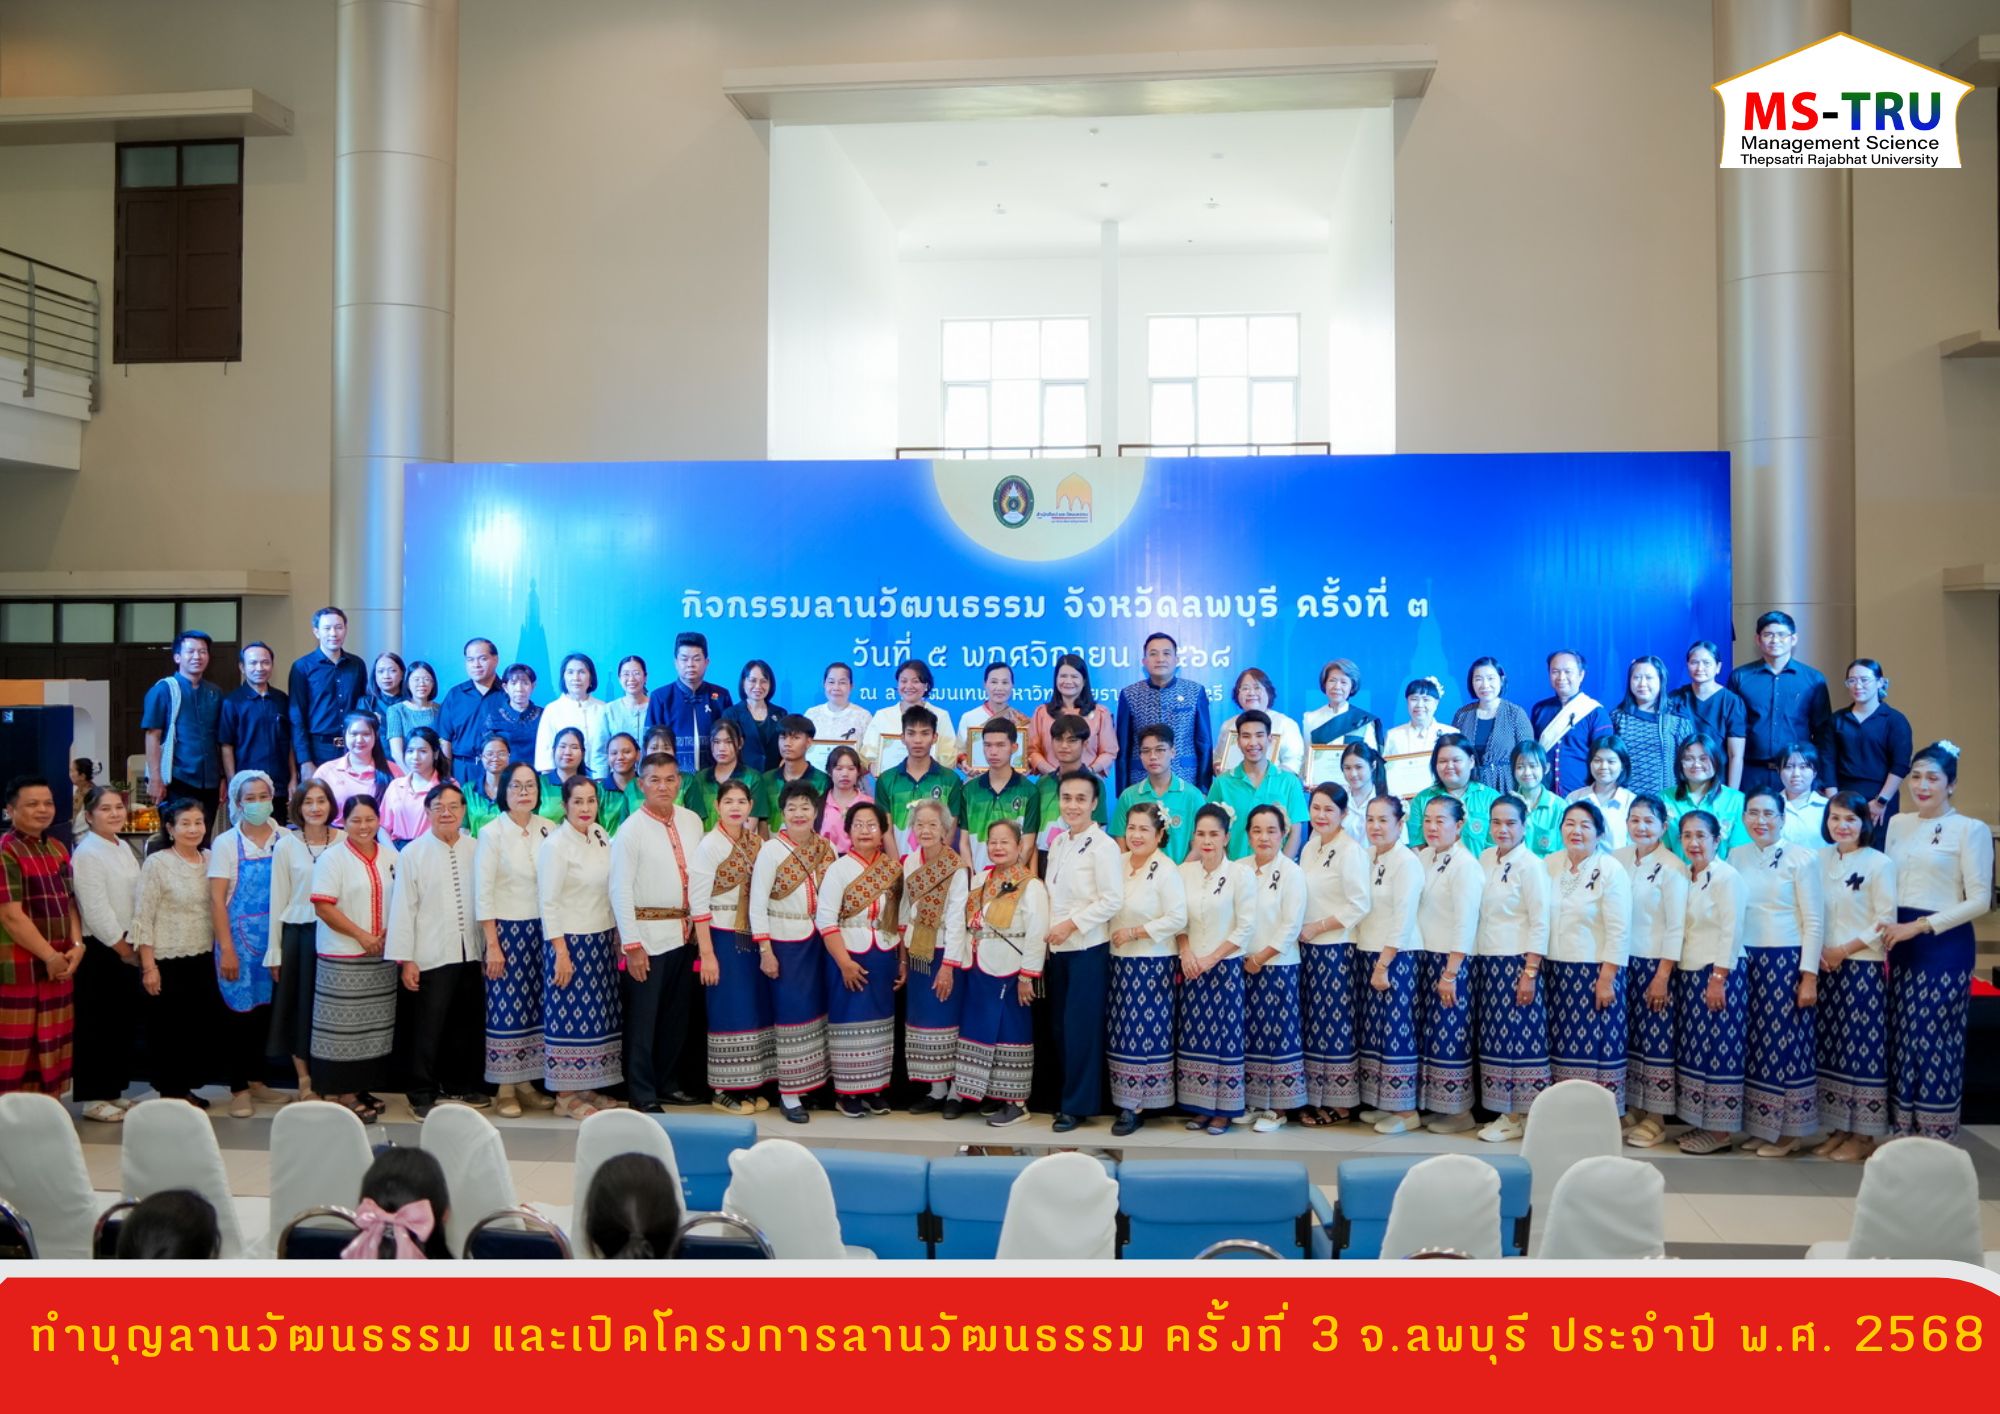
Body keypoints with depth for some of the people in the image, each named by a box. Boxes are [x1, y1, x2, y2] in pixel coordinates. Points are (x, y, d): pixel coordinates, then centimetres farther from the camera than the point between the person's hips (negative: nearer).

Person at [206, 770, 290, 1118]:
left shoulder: (284, 840, 4)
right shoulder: (226, 843, -3)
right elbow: (216, 899, -6)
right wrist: (226, 949, -11)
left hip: (276, 939, 3)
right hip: (240, 939, -3)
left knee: (266, 1010, 9)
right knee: (237, 1012, 1)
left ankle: (256, 1081, 23)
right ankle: (238, 1089, 11)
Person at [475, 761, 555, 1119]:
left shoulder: (549, 830, 5)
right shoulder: (492, 833, -6)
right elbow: (483, 893, -7)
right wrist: (492, 944, -10)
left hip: (542, 929, 4)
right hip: (506, 929, -4)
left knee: (536, 1007, 7)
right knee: (506, 1009, -2)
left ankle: (527, 1082, 18)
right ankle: (504, 1089, 7)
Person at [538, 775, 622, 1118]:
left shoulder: (601, 837, 7)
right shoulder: (556, 844, -12)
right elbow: (548, 903, -13)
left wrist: (617, 939, 12)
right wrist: (560, 953, -16)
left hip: (602, 940, 7)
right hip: (570, 941, -7)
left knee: (598, 1017, 9)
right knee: (570, 1016, -2)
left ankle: (587, 1087, 19)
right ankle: (566, 1094, 7)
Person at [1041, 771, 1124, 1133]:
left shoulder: (1102, 845, -11)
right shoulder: (1057, 843, 11)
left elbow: (1113, 900, -16)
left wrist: (1071, 924, -16)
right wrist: (1051, 932, 3)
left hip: (1089, 948, -7)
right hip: (1058, 948, 7)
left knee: (1081, 1027, -3)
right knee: (1061, 1025, 11)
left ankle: (1078, 1104, 6)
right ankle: (1067, 1096, 22)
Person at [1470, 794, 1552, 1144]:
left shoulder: (1530, 865, -10)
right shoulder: (1485, 858, 10)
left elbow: (1540, 924, -12)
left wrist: (1530, 973, -15)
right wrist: (1476, 962, 11)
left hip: (1516, 963, -7)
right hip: (1486, 961, 7)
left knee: (1519, 1037, -3)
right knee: (1494, 1038, 9)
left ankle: (1523, 1116, 7)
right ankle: (1505, 1112, 18)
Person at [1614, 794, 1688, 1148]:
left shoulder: (1673, 868, -9)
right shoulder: (1617, 860, 6)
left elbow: (1677, 927, -11)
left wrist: (1663, 976, -14)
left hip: (1657, 964, -5)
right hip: (1622, 961, 5)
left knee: (1656, 1040, -1)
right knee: (1626, 1038, 8)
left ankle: (1655, 1119, 8)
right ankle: (1631, 1109, 20)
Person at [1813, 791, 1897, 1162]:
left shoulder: (1879, 863, -6)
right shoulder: (1820, 860, 9)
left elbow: (1886, 919, -9)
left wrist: (1844, 950, -13)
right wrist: (1818, 951, -4)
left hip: (1863, 967, -5)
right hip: (1825, 966, 5)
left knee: (1863, 1048, -3)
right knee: (1829, 1048, 8)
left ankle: (1865, 1134, 6)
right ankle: (1838, 1128, 17)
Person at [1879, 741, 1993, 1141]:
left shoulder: (1971, 830, -6)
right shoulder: (1898, 824, 11)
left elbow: (1980, 900, -11)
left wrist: (1919, 925, -16)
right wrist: (1888, 929, 0)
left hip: (1945, 945, -5)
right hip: (1901, 944, 5)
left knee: (1935, 1037, -1)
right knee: (1903, 1036, 8)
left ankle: (1936, 1139, 8)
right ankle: (1904, 1132, 17)